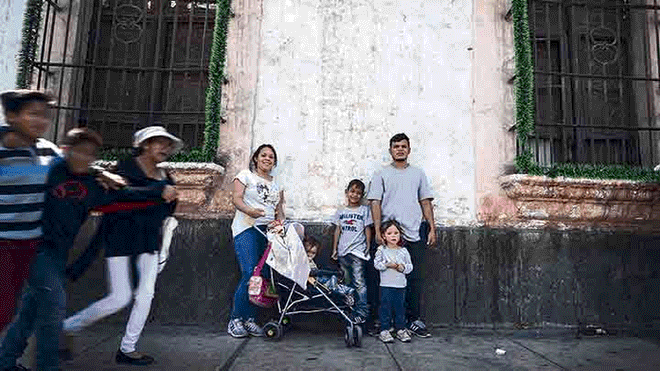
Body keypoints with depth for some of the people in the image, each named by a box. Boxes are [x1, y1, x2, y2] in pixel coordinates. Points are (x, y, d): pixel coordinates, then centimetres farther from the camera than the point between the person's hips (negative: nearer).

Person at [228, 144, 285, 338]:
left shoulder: (277, 184, 22)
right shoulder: (245, 175, 9)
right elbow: (236, 198, -3)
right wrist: (249, 210, -22)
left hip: (269, 231, 5)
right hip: (247, 229, -5)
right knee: (250, 273, -16)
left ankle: (250, 319, 8)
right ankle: (235, 319, -2)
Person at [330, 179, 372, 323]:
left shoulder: (364, 210, 3)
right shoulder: (341, 211, 11)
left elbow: (367, 229, 3)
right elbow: (337, 230, 13)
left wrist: (368, 246, -3)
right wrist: (334, 249, 11)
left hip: (358, 251, -3)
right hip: (343, 252, 4)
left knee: (359, 282, -7)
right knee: (348, 283, 10)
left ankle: (362, 312, 0)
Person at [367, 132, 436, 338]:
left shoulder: (418, 174, 16)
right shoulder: (382, 175, 6)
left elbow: (426, 202, 15)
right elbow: (375, 203, 0)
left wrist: (432, 228, 7)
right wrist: (378, 231, -10)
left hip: (414, 233, 3)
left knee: (414, 278, 4)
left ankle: (414, 320, 14)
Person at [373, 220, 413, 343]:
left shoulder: (403, 251, 7)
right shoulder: (381, 250, 0)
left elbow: (410, 266, 8)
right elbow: (376, 264, -6)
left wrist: (402, 267, -11)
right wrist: (387, 265, -18)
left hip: (400, 285, 3)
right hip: (386, 285, -3)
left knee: (400, 307, 9)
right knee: (385, 307, 1)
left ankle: (401, 329, 21)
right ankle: (384, 330, 10)